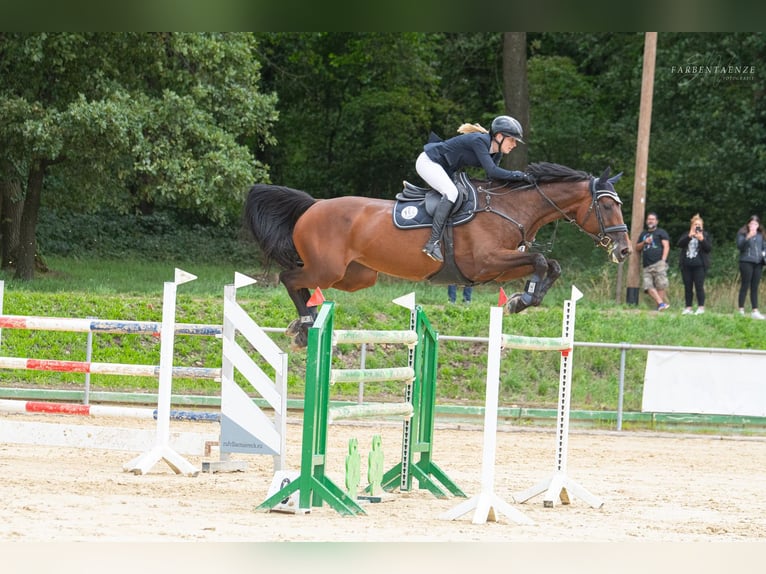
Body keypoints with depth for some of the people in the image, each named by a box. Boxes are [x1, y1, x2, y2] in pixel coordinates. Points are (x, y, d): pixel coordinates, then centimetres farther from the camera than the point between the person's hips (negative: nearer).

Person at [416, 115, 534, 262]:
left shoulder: (496, 153, 1)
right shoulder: (479, 140, -27)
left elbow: (492, 178, 5)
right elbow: (492, 171, -35)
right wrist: (520, 175, -32)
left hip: (445, 170, 11)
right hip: (428, 161, -11)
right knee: (451, 192, -29)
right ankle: (432, 243, -32)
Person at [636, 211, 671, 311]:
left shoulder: (661, 232, 12)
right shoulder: (643, 234, 29)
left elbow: (666, 246, 1)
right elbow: (637, 248, 25)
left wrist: (663, 260, -11)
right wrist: (644, 242, 5)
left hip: (659, 263, -6)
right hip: (647, 266, 6)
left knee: (660, 285, -15)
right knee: (648, 286, -12)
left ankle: (659, 306, -16)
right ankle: (661, 303, -17)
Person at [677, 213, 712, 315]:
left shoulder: (705, 235, 8)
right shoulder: (686, 235, 14)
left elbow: (709, 248, -3)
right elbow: (680, 244, -5)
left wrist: (702, 239, -17)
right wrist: (689, 236, -17)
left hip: (699, 265, -3)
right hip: (686, 265, 3)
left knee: (699, 286, -8)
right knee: (688, 287, 3)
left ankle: (701, 307, -5)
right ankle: (688, 308, 6)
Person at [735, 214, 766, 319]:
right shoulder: (742, 233, 0)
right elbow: (739, 246, -11)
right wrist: (747, 238, -25)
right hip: (746, 262, -5)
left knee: (755, 287, 5)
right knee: (745, 286, -4)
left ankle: (755, 311, 5)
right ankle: (741, 310, -1)